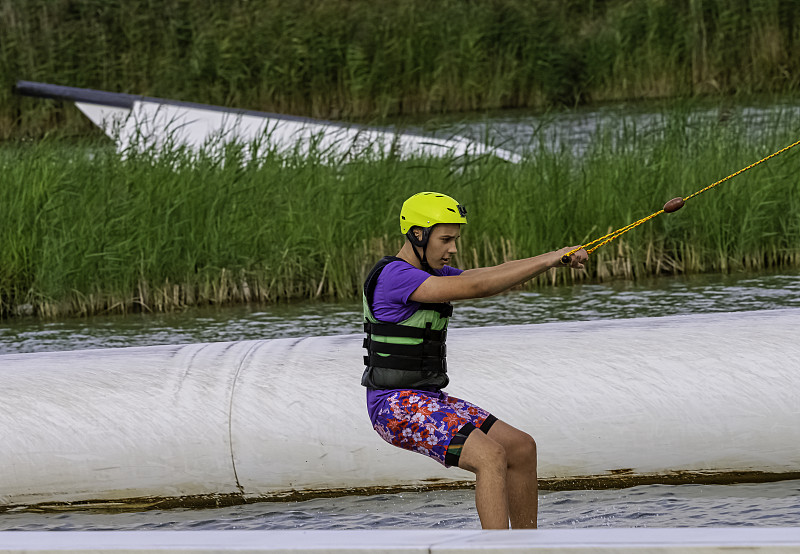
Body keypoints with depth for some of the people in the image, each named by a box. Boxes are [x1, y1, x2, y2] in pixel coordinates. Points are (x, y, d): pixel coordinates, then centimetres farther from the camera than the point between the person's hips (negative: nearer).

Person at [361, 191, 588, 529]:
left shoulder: (433, 273, 13)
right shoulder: (394, 276, -19)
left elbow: (494, 275, 5)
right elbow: (476, 287, -26)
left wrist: (555, 259, -11)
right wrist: (548, 260, -23)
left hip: (428, 400, 10)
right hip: (396, 407, -10)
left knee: (522, 448, 7)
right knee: (491, 457, -25)